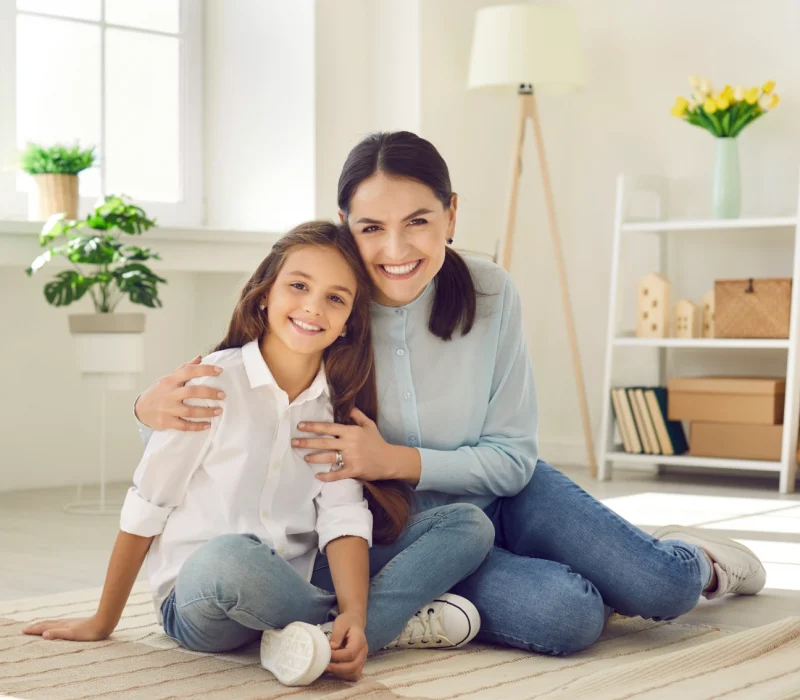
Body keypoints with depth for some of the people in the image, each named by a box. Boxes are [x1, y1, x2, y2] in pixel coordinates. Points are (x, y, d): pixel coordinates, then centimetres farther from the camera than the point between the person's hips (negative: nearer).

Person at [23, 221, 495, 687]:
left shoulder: (342, 403, 5)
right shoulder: (215, 383, -8)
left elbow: (343, 516, -7)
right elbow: (145, 509, -5)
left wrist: (355, 614, -24)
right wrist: (102, 623, -2)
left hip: (294, 587, 5)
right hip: (201, 599, -4)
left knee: (471, 525, -7)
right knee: (226, 557, -42)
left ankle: (318, 638, -25)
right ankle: (403, 622, -19)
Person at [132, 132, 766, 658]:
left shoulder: (489, 296, -15)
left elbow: (513, 459, -10)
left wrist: (395, 460, -25)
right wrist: (155, 407, -34)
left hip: (500, 495, 3)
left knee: (662, 589, -15)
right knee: (565, 616, -28)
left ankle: (691, 560, 22)